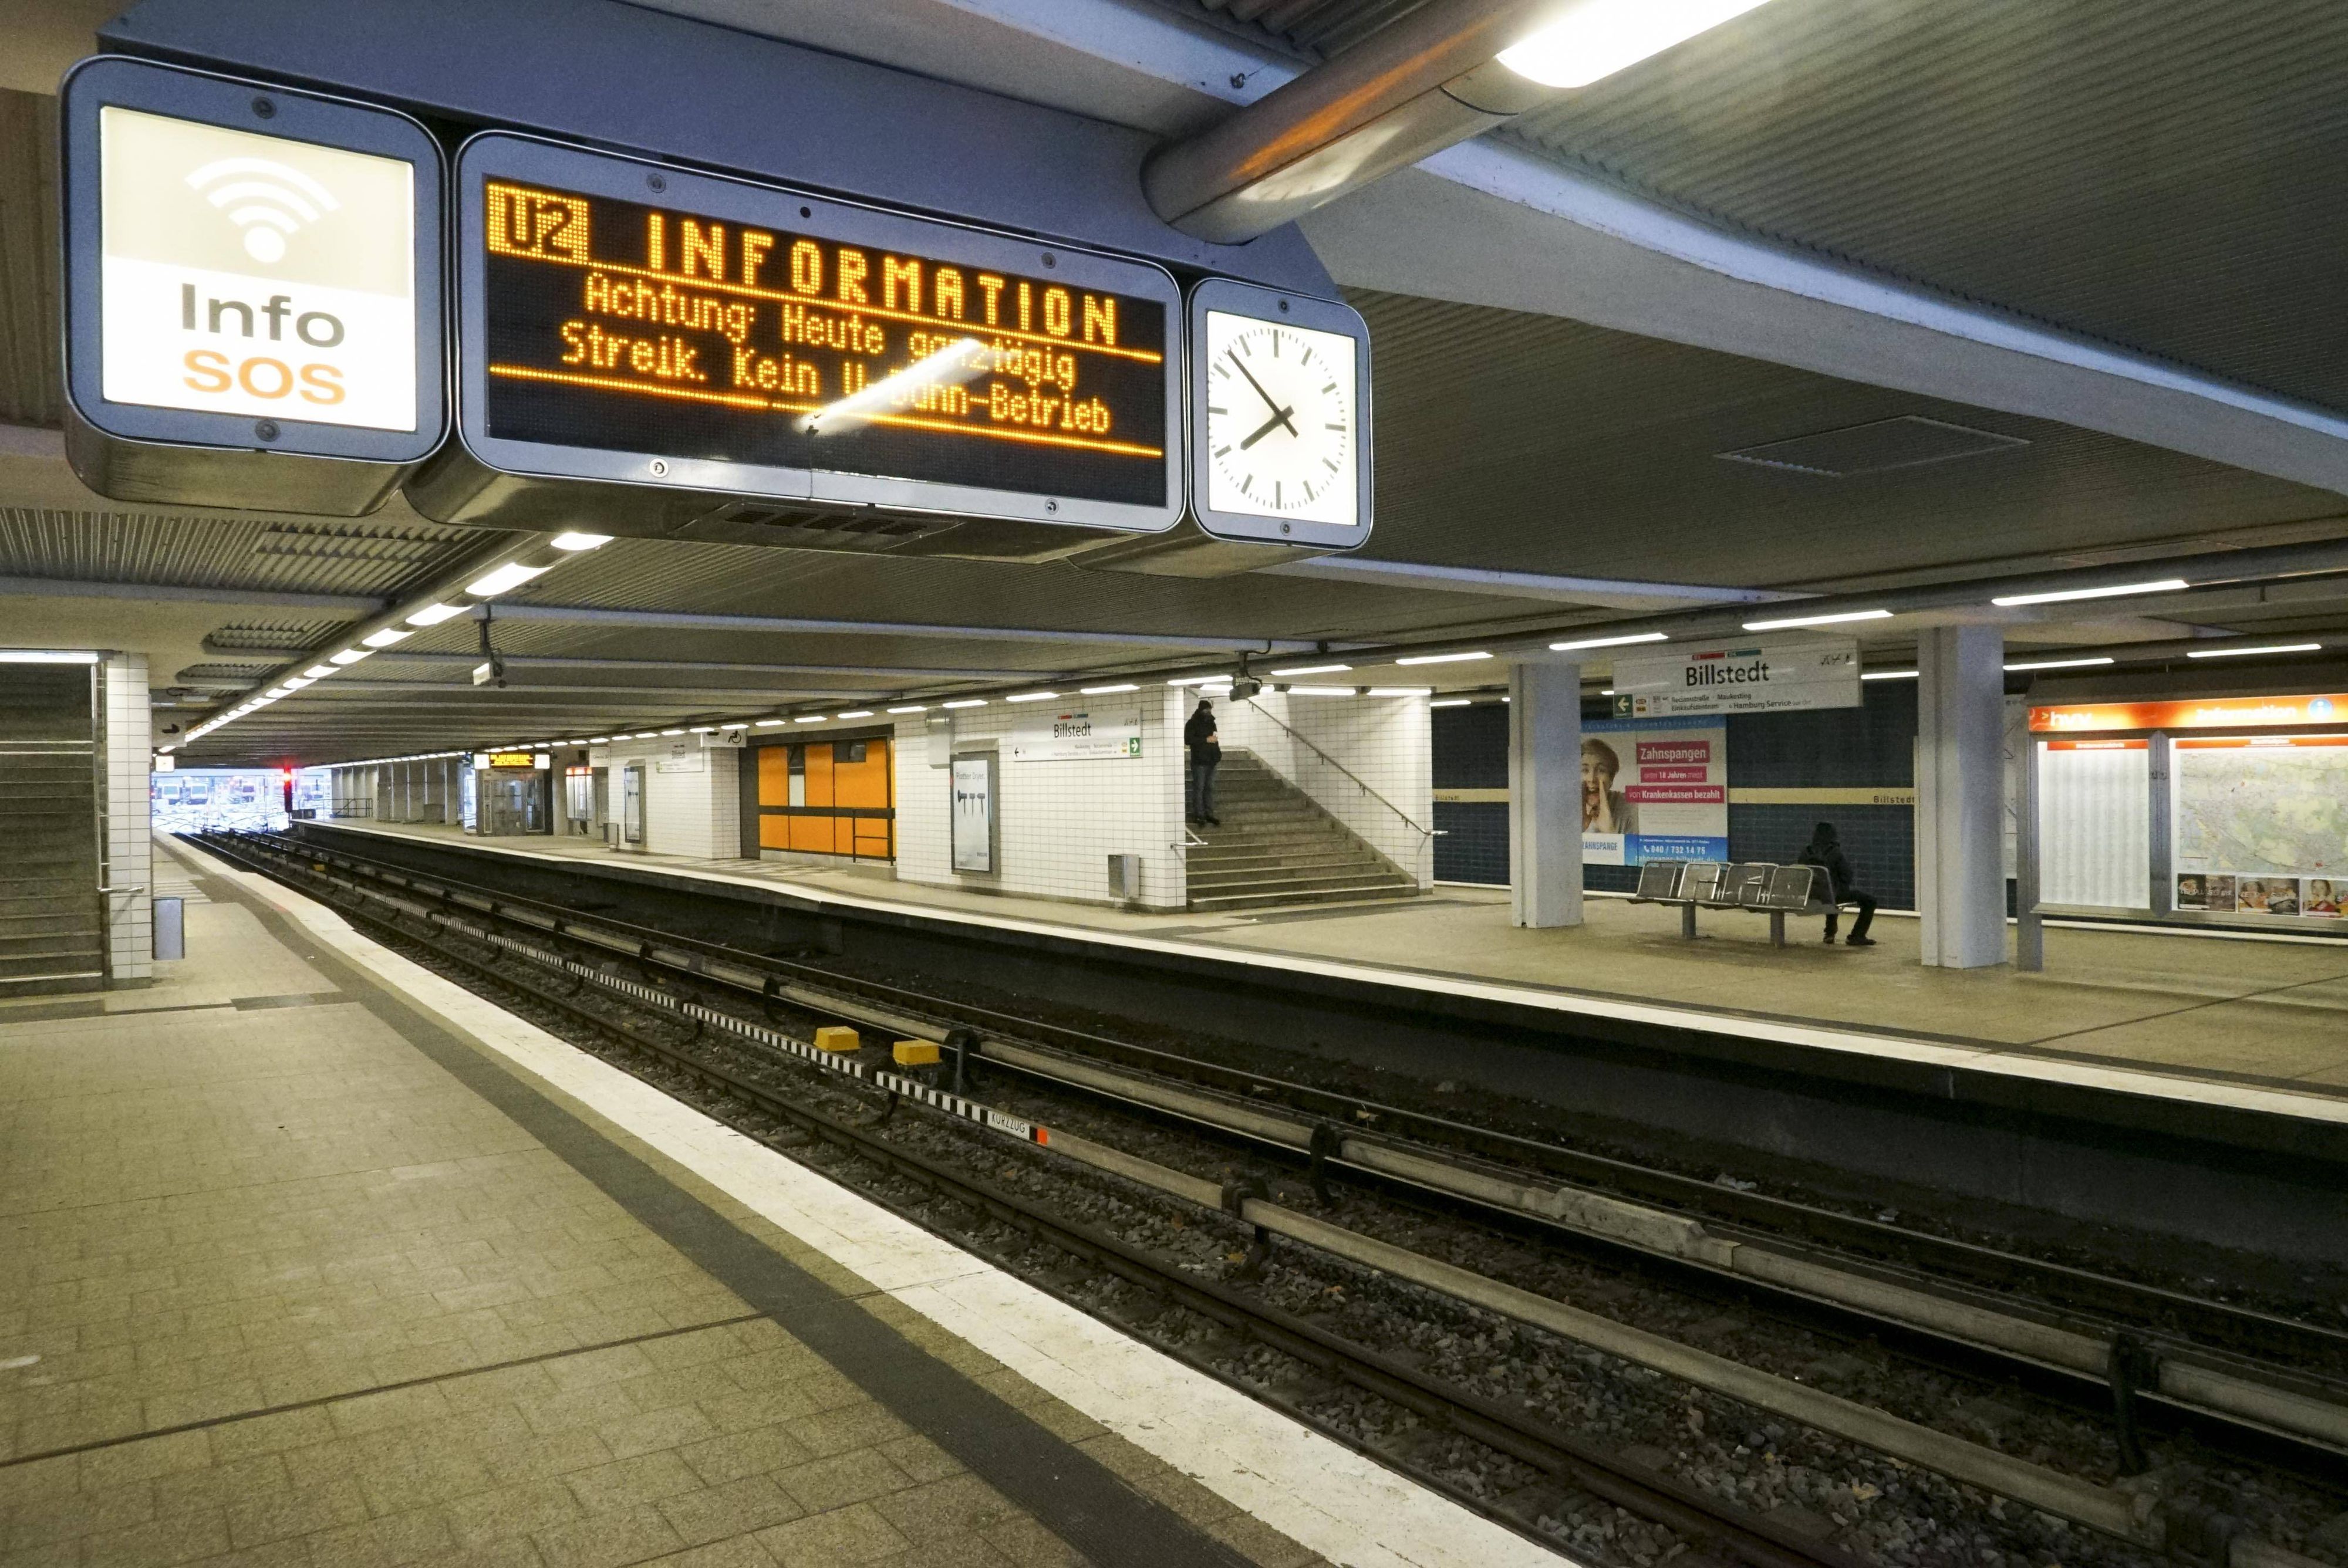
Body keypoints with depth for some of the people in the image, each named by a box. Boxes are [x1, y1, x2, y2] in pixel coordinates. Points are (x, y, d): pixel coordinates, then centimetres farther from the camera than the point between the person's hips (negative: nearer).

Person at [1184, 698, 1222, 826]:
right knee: (1199, 788, -6)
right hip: (1199, 761, -7)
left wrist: (1218, 756, 19)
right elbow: (1188, 740, -15)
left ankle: (1209, 814, 11)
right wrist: (1205, 740, -18)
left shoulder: (1211, 722, 18)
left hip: (1211, 761, 7)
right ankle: (1198, 815, -4)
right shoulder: (1193, 724, -4)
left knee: (1210, 788, 7)